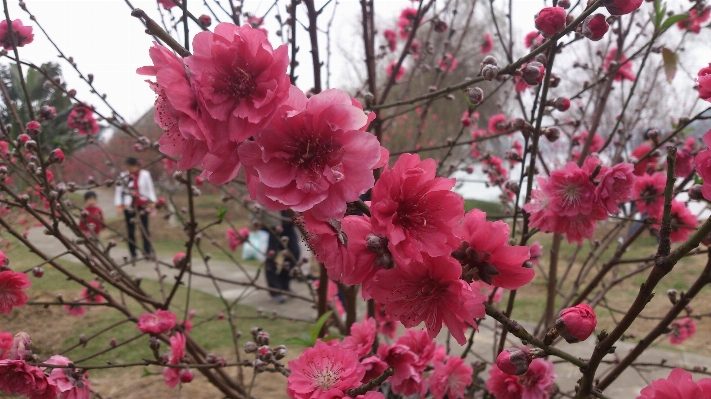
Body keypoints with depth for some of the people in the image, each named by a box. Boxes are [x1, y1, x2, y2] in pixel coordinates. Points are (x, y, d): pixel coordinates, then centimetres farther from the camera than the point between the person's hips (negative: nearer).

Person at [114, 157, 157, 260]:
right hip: (128, 206, 0)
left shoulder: (145, 174, 2)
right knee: (131, 230, 3)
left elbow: (150, 188, 6)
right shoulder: (123, 176, -1)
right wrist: (119, 205, -3)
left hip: (143, 204, 0)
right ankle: (133, 253, 8)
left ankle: (147, 251, 3)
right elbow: (118, 191, 1)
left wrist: (152, 202, 2)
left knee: (145, 228, 1)